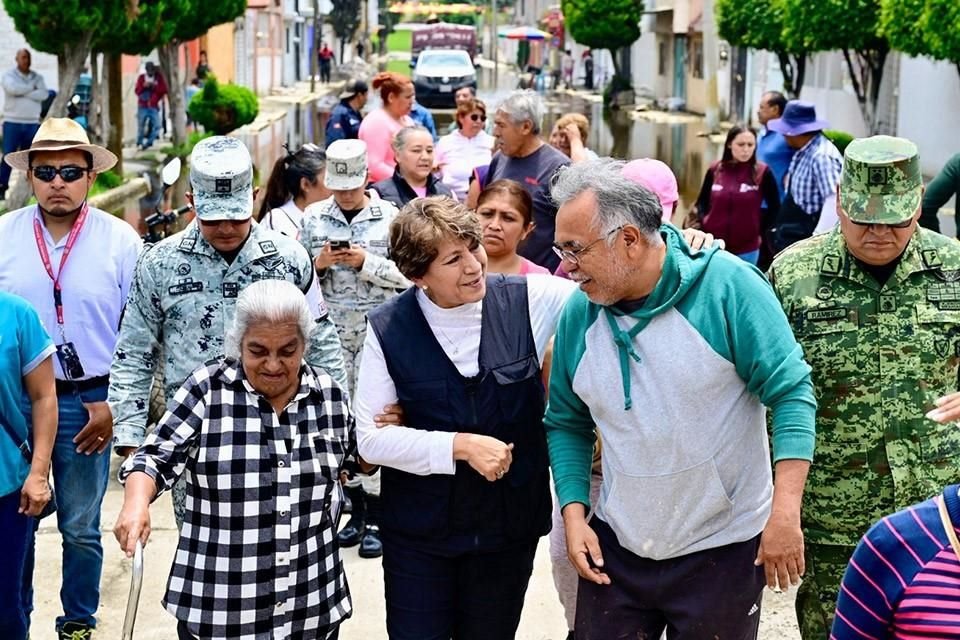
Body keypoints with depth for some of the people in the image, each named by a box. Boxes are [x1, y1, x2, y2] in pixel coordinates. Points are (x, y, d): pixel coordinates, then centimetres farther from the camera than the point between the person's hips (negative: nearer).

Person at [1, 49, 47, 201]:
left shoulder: (37, 77, 11)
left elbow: (43, 94, -7)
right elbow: (12, 88, -21)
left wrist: (22, 93, -13)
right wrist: (32, 88, -8)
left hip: (32, 123, 3)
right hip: (12, 122, -3)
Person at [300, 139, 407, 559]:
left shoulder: (389, 217, -1)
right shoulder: (314, 217, 6)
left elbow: (406, 276, -3)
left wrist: (367, 262, -15)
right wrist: (319, 263, -9)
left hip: (377, 331, -3)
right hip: (331, 331, 3)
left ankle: (376, 518, 4)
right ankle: (356, 510, 18)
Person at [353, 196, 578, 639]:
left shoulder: (529, 300, -9)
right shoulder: (388, 329, -11)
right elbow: (370, 438, -11)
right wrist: (461, 445, -21)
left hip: (510, 523, 1)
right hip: (418, 531, -1)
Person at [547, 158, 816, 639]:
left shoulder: (725, 286, -16)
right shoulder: (578, 313, -2)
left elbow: (790, 392, -15)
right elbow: (567, 424, 9)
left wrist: (784, 512, -21)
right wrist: (574, 512, -3)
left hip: (722, 548, -4)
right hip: (615, 547, 4)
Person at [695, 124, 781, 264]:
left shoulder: (762, 172, -5)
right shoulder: (715, 170, 1)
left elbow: (774, 207, 5)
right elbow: (702, 202, 13)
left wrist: (761, 232, 3)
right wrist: (703, 223, -2)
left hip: (746, 249, -2)